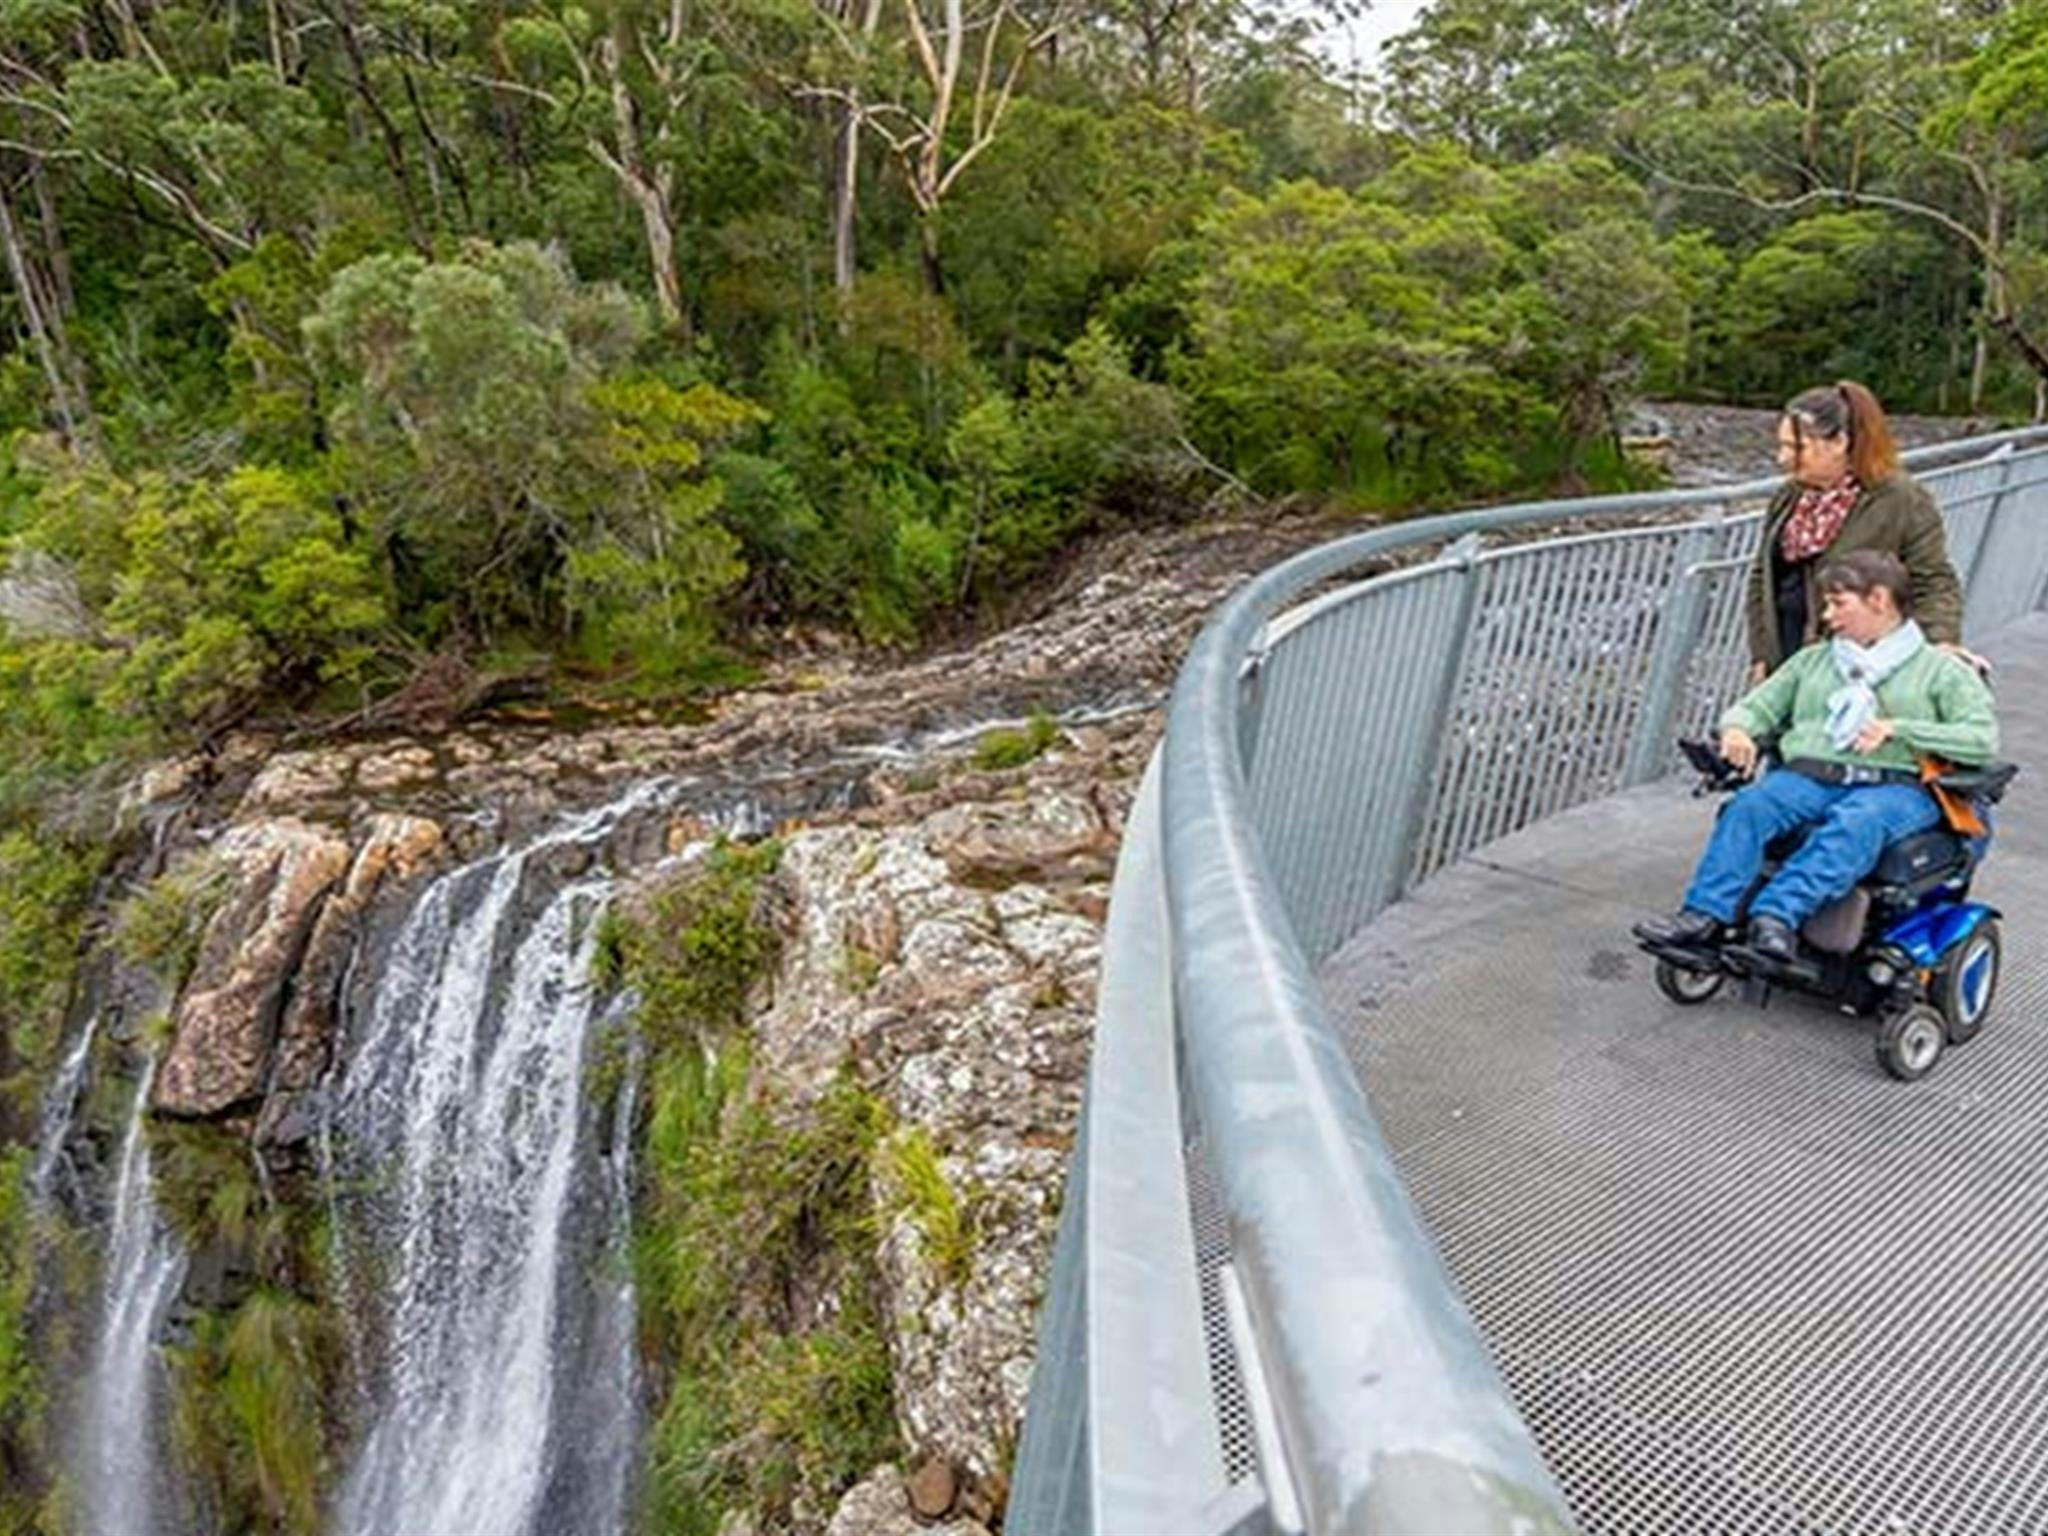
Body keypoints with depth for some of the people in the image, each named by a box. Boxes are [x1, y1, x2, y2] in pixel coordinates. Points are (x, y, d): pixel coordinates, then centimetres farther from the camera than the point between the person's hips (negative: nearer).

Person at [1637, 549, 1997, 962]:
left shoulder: (1941, 669, 14)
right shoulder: (1813, 660, 27)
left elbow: (1982, 738, 1)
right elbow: (1758, 705, 22)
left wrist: (1896, 729, -11)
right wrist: (1737, 729, -3)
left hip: (1895, 785, -3)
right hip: (1807, 774, 3)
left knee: (1855, 823, -38)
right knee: (1750, 803, -30)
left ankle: (1776, 916, -51)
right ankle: (1706, 915, -41)